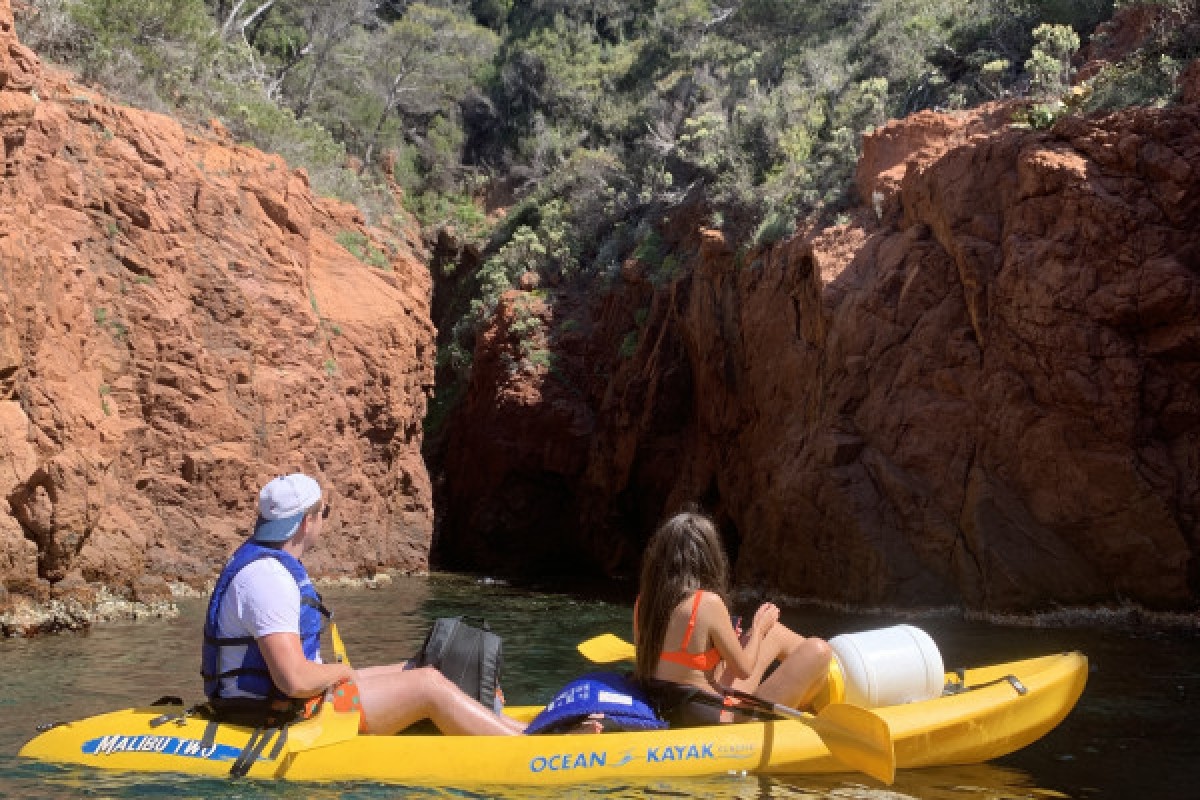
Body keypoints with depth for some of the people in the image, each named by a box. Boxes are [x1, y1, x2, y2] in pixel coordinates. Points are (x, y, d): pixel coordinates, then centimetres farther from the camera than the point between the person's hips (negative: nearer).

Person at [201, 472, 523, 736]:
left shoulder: (264, 559, 12)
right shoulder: (268, 577, -23)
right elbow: (296, 680, -29)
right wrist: (341, 671, -11)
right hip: (280, 712, -11)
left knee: (414, 672, 12)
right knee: (430, 687, -10)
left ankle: (510, 728, 15)